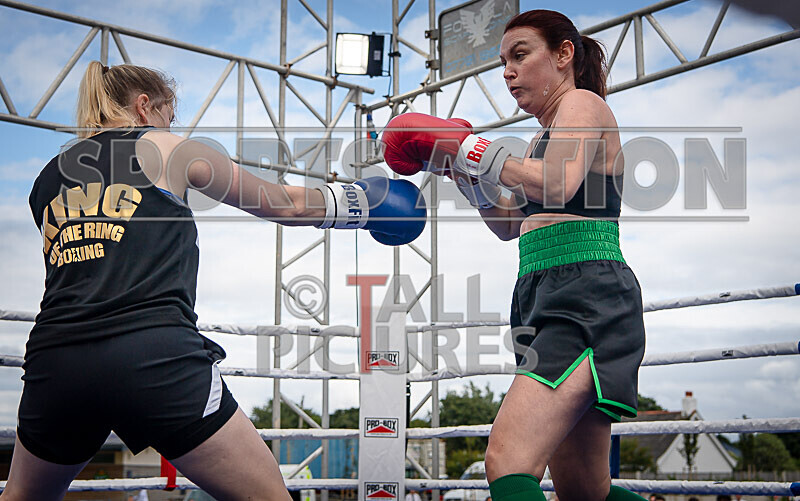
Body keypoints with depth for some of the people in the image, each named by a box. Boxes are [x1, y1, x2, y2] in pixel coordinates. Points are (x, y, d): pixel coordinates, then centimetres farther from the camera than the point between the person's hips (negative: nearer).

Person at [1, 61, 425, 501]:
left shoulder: (46, 180, 21)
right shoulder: (168, 149, 11)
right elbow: (286, 206, 17)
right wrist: (360, 201, 31)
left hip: (55, 358, 5)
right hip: (156, 355, -5)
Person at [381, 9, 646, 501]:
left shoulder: (582, 102, 0)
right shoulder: (548, 134, 28)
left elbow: (556, 186, -20)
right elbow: (510, 223, 31)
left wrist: (466, 145, -14)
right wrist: (463, 168, 19)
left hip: (587, 299, -10)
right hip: (546, 303, 10)